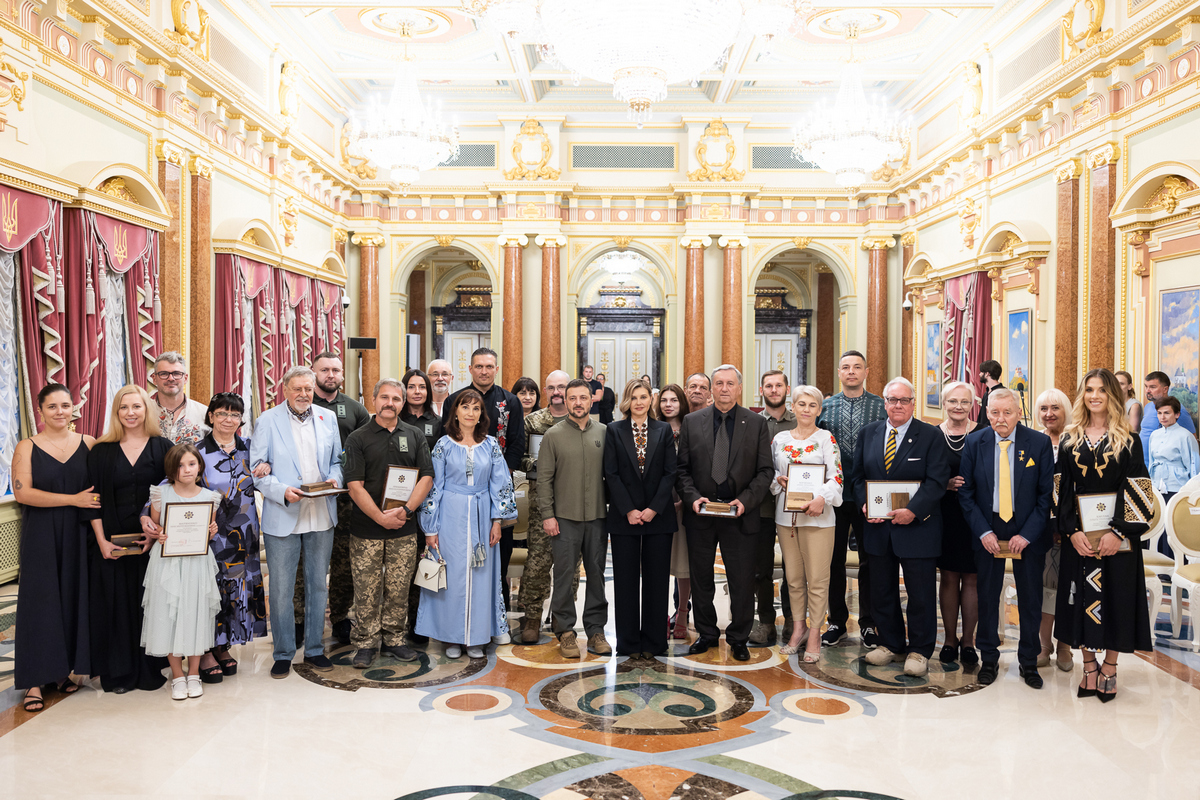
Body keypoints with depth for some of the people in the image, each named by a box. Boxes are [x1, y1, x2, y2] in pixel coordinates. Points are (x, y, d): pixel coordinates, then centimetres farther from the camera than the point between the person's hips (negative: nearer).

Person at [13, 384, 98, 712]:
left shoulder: (88, 443, 4)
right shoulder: (27, 447, 0)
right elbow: (22, 492, -11)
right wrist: (74, 499, -16)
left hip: (78, 535, 2)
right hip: (41, 537, -2)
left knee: (74, 599, 6)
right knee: (40, 602, 2)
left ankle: (63, 669, 20)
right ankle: (35, 680, 9)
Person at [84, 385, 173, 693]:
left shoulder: (163, 448, 2)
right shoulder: (101, 451, 4)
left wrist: (157, 531, -12)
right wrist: (102, 540, -7)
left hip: (153, 541, -1)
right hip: (111, 543, 1)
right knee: (115, 604, 5)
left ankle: (150, 670, 16)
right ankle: (118, 672, 17)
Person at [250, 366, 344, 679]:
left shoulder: (328, 418, 9)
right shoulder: (268, 421, -1)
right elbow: (257, 468, -4)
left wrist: (335, 479, -8)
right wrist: (282, 492, -18)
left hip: (321, 516, 3)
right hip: (282, 517, -3)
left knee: (318, 585, 12)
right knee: (281, 589, 2)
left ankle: (314, 649, 25)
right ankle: (283, 654, 18)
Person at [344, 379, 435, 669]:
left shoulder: (415, 436, 8)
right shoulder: (358, 438, 1)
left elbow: (426, 477, 2)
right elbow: (354, 485, -6)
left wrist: (405, 510, -11)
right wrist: (381, 517, -13)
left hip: (404, 528, 2)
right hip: (366, 528, -2)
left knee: (399, 588, 8)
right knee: (366, 589, 2)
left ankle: (394, 639, 21)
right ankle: (366, 644, 15)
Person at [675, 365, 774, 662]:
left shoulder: (756, 423, 1)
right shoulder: (692, 421, 4)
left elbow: (766, 471, -1)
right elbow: (682, 468, 4)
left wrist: (745, 500, -13)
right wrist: (693, 497, -11)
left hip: (740, 515, -1)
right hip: (700, 514, 2)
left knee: (742, 581, 5)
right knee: (700, 579, 12)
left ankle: (738, 639, 22)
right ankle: (706, 634, 29)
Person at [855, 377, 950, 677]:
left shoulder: (931, 436, -4)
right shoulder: (868, 434, 9)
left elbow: (937, 481, -10)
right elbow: (858, 476, 11)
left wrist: (913, 511, -20)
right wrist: (864, 505, -6)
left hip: (917, 526, -4)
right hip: (877, 526, 4)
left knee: (921, 592, 4)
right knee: (881, 590, 13)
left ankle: (919, 651, 19)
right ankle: (891, 644, 29)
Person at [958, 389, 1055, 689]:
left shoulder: (1040, 443, -6)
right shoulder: (974, 443, -3)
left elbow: (1047, 493, -5)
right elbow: (966, 492, 0)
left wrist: (1027, 534, -12)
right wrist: (983, 531, -9)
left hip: (1027, 532, -1)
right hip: (987, 530, 1)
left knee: (1030, 597, 9)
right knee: (987, 595, 9)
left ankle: (1028, 662, 26)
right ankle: (989, 659, 25)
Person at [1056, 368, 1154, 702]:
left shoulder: (1128, 439, -1)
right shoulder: (1069, 439, 5)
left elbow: (1135, 488, -7)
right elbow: (1064, 489, 2)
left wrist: (1119, 531, -17)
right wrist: (1072, 531, -9)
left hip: (1117, 532, -2)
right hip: (1079, 533, 2)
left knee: (1115, 596, 4)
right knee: (1082, 599, 6)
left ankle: (1109, 670, 17)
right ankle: (1089, 668, 19)